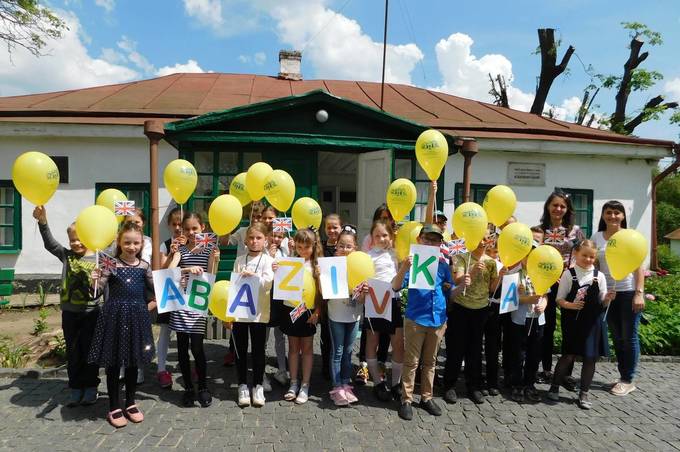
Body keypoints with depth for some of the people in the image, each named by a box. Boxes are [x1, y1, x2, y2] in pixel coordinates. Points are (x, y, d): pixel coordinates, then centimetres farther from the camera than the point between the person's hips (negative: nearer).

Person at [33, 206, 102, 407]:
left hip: (91, 312, -3)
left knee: (89, 350, 8)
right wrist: (42, 221, -25)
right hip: (69, 312, 3)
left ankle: (91, 386, 22)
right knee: (73, 351, 12)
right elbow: (49, 243, -13)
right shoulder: (66, 255, 1)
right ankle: (75, 387, 25)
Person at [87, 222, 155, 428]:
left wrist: (150, 306, 0)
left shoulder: (144, 266, 2)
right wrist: (95, 281, -36)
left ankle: (130, 403, 28)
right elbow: (97, 289, -17)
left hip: (137, 317, 3)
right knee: (113, 362, 6)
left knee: (133, 361, 13)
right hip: (115, 315, -3)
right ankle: (114, 407, 20)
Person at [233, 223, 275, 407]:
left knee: (258, 350, 6)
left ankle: (258, 386, 20)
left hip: (258, 312, -2)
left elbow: (267, 283, -11)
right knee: (240, 350, 9)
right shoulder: (239, 260, 7)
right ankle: (243, 386, 22)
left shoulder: (267, 260, -1)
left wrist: (254, 275, -25)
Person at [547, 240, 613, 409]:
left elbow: (603, 302, 7)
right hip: (573, 320, -3)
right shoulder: (568, 274, -2)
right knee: (569, 355, -2)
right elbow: (559, 299, -1)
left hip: (593, 321, 3)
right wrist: (570, 305, -19)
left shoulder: (599, 276, 5)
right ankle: (554, 387, 17)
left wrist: (607, 299, -14)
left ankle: (584, 393, 21)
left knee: (590, 357, 6)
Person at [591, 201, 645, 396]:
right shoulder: (596, 237, 5)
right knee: (617, 336, 11)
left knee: (629, 336, 3)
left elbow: (639, 266, -5)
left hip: (629, 292, -3)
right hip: (608, 293, 3)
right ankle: (623, 376, 22)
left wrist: (639, 293, -12)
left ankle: (628, 380, 12)